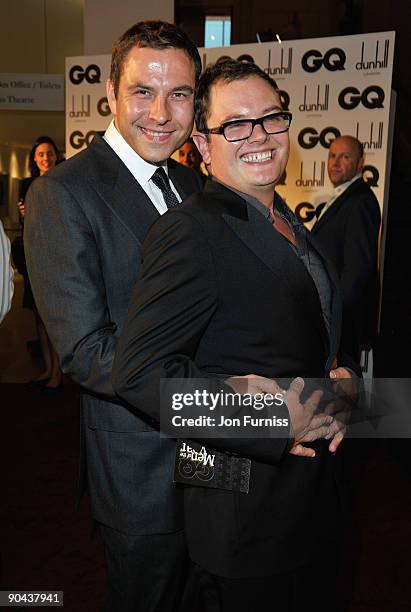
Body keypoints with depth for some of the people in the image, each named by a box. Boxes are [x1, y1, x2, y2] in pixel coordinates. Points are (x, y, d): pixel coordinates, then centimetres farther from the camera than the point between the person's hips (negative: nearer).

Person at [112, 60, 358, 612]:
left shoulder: (288, 224, 8)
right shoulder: (190, 232, -21)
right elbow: (139, 371, -27)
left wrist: (338, 375, -4)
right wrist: (275, 421, -25)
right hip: (249, 512, -8)